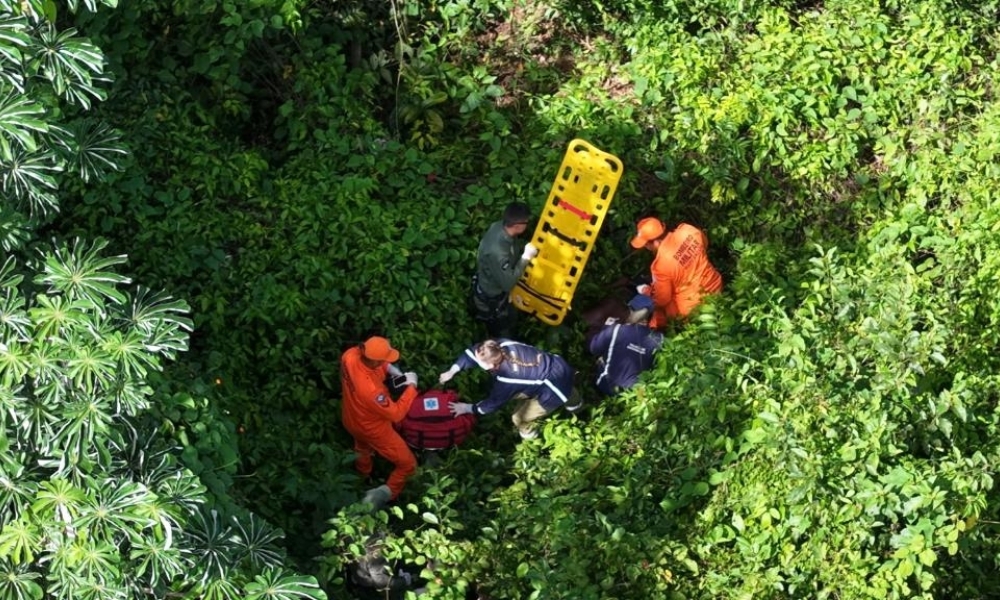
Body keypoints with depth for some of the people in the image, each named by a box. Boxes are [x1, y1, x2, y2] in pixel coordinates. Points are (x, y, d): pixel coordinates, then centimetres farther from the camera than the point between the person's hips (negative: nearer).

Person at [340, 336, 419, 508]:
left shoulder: (350, 355, -28)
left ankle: (363, 476, 67)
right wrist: (411, 386, -24)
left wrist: (394, 371, -14)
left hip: (351, 419, 8)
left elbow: (378, 361, -2)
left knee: (363, 449, 40)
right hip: (372, 428, -8)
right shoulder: (370, 389, -47)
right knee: (407, 464, 9)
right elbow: (396, 413, -31)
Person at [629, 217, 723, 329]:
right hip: (715, 286, 7)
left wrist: (648, 292, 4)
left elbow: (662, 300, -16)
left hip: (693, 307, -7)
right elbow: (705, 244, 9)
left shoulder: (661, 264, -30)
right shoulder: (687, 230, -15)